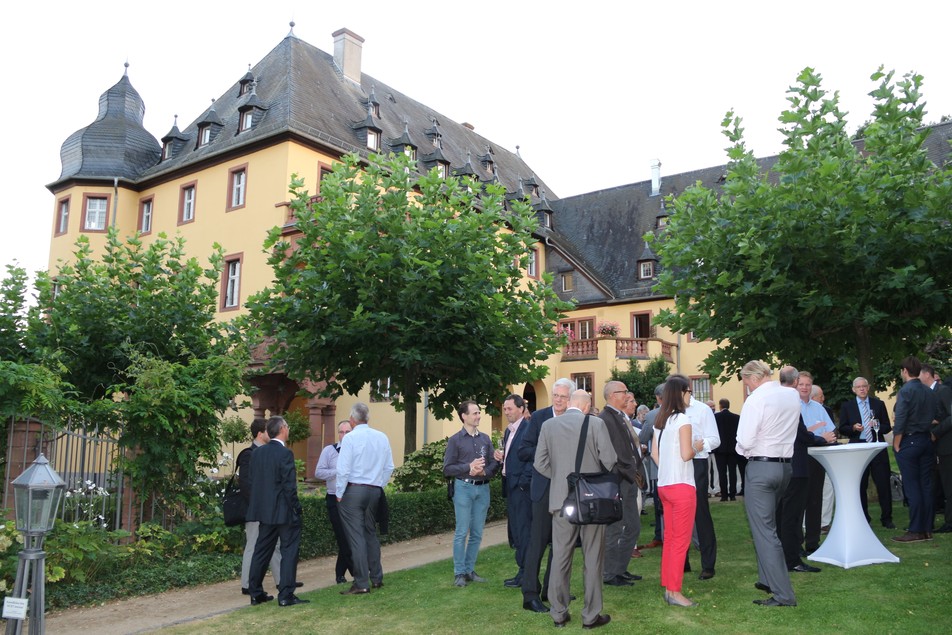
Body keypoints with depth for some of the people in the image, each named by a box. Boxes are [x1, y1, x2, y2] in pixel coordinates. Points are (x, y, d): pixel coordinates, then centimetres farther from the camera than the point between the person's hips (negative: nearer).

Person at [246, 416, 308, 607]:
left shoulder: (257, 453, 6)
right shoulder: (285, 453, -16)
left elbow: (253, 482, 9)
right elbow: (289, 486, -18)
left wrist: (260, 503, 17)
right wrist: (296, 508, -9)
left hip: (264, 510, 7)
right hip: (284, 511, -7)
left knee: (261, 551, 15)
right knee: (289, 551, 1)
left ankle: (255, 593, 22)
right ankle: (286, 595, 2)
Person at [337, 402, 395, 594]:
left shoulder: (350, 438, -12)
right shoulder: (382, 437, 4)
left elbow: (343, 469, -13)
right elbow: (389, 467, 7)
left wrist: (340, 494, -2)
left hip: (353, 491, -5)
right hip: (375, 491, 6)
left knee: (356, 537, -1)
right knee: (371, 534, 18)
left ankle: (361, 584, 1)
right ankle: (376, 578, 24)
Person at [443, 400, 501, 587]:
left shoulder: (485, 439, 10)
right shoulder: (455, 440, 0)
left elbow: (494, 464, 7)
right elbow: (447, 469, -3)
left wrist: (484, 472, -13)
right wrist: (468, 467, -15)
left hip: (483, 488, 4)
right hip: (464, 488, -4)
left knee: (477, 533, 7)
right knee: (462, 532, -3)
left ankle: (470, 570, 18)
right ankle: (459, 573, 5)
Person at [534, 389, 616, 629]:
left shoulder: (549, 425, 1)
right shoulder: (596, 423, -7)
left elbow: (540, 463, 1)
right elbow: (610, 461, -9)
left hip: (561, 499, 2)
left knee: (560, 557, 10)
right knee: (592, 558, 8)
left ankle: (559, 613, 17)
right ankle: (591, 615, 14)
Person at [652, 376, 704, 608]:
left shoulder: (659, 421, 10)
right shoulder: (683, 419, -14)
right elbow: (686, 454, -18)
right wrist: (697, 447, 1)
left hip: (664, 484, 8)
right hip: (681, 485, -8)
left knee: (670, 537, 15)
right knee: (681, 540, -1)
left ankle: (668, 587, 21)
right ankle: (675, 592, 3)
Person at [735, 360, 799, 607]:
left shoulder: (755, 400, -16)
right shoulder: (792, 395, 6)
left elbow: (745, 442, -19)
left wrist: (742, 449, 3)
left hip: (761, 466, -8)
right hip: (785, 464, 8)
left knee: (764, 531, -1)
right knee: (769, 525, 23)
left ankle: (783, 594, 0)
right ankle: (768, 579, 30)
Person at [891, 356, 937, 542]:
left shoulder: (905, 391, -13)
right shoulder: (930, 392, 8)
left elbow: (899, 421, -16)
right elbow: (936, 417, 11)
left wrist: (896, 446, -8)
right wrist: (930, 435, 17)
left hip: (909, 442, -7)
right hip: (927, 441, 7)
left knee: (912, 487, -4)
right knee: (926, 485, 9)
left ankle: (915, 531, -2)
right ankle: (927, 529, 14)